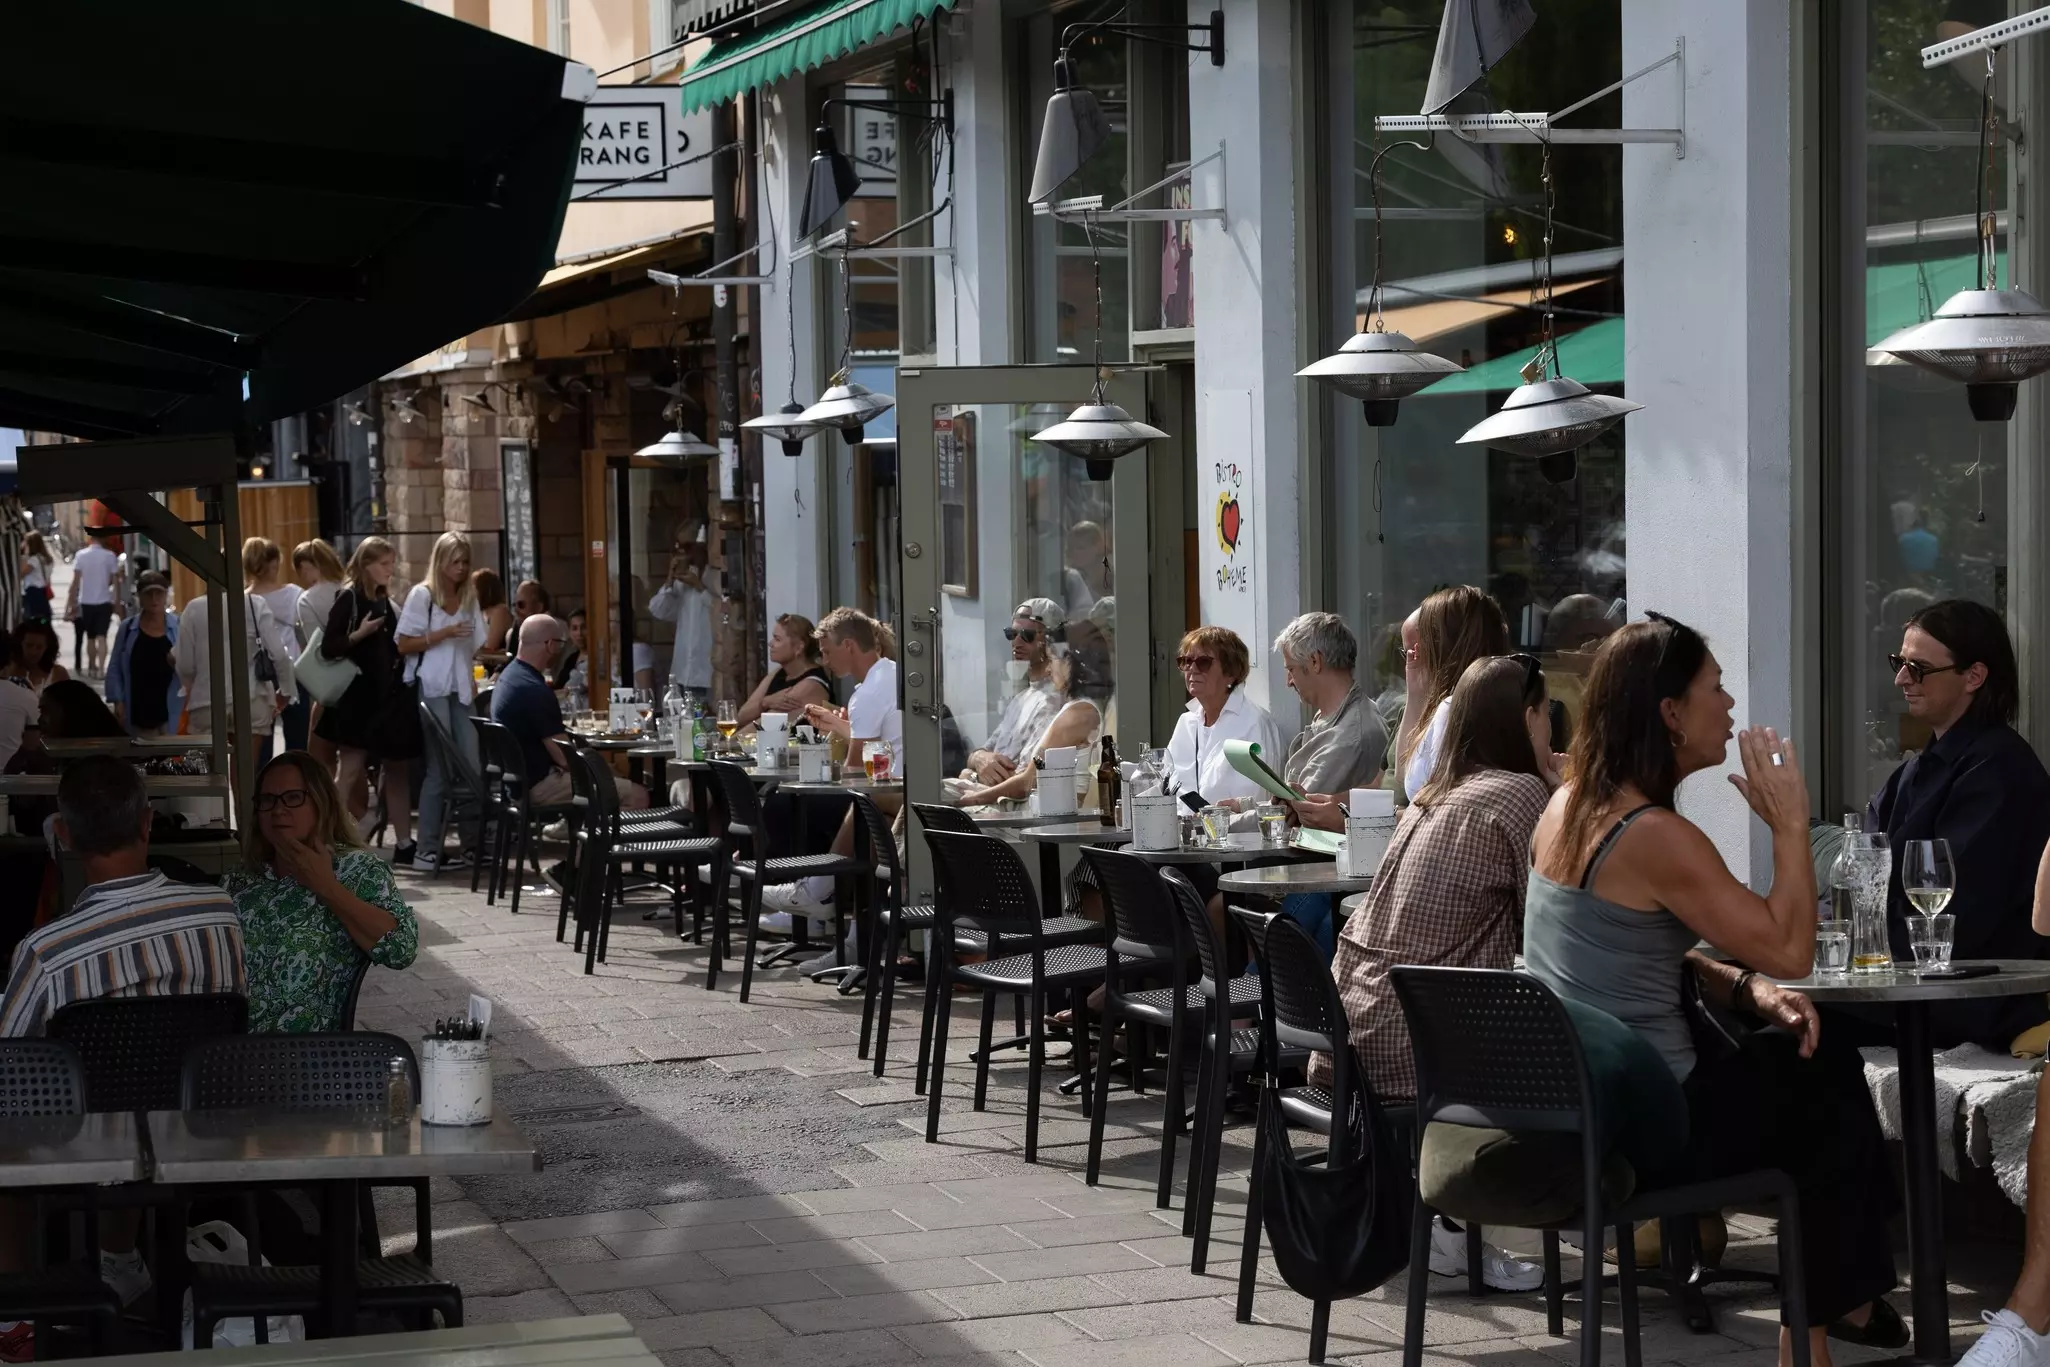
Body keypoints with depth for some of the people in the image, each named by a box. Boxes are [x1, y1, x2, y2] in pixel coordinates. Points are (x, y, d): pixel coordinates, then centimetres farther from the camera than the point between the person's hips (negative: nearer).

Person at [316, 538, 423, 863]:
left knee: (395, 769, 9)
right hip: (358, 697, -7)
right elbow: (328, 647, -13)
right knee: (350, 769, -9)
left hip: (389, 695, 7)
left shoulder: (386, 601, 15)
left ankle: (404, 844, 14)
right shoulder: (348, 598, -6)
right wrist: (360, 634, -23)